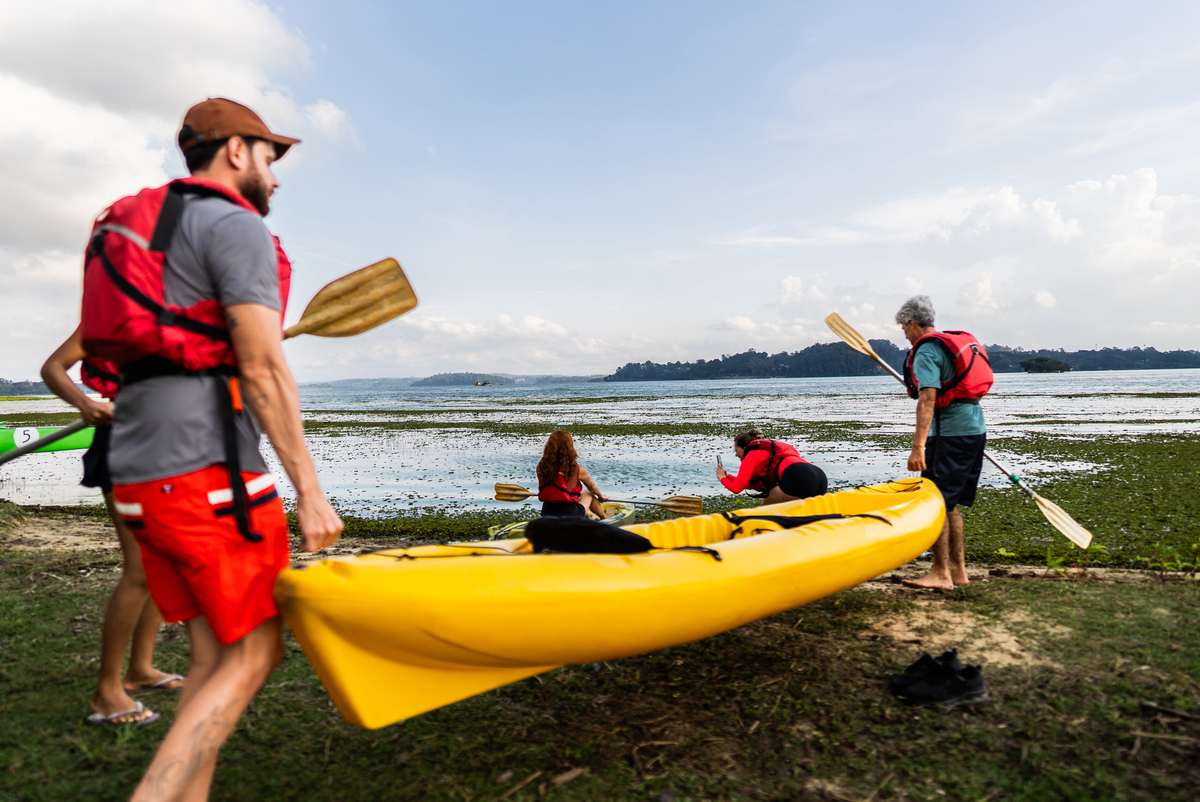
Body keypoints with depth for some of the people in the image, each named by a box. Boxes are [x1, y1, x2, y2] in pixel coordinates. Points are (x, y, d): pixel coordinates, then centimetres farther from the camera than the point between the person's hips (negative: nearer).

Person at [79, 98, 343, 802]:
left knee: (214, 654, 14)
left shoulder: (143, 227, 23)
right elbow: (263, 368, -16)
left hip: (140, 471, 9)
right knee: (254, 653, -1)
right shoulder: (238, 226, -5)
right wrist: (310, 491, -16)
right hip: (207, 467, -9)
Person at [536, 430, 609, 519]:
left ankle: (587, 514, 52)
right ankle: (605, 518, 47)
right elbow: (592, 488, 7)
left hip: (546, 517, 4)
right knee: (588, 494, 25)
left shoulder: (541, 467, -6)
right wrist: (601, 496, 30)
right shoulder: (577, 470, -13)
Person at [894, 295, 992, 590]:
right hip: (975, 429, 10)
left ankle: (941, 573, -3)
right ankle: (958, 570, 20)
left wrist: (918, 446, -27)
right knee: (951, 503, 15)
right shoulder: (959, 342, 18)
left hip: (950, 432, -10)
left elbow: (927, 400, -22)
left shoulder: (926, 351, -11)